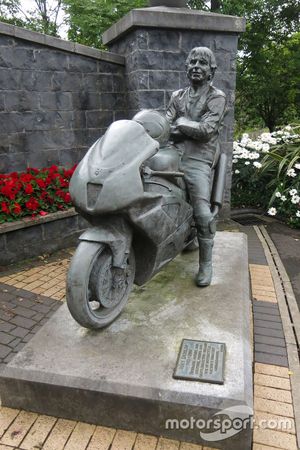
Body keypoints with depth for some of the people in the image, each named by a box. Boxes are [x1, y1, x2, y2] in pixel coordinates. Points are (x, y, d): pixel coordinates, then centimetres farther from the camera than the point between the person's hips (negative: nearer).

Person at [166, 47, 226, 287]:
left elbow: (207, 129, -10)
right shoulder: (178, 96, 21)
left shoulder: (217, 97, 6)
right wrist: (192, 128, -11)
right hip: (174, 156, 5)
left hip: (198, 161, -5)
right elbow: (167, 125, 7)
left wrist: (181, 123, -1)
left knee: (203, 214, -13)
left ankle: (206, 263, 1)